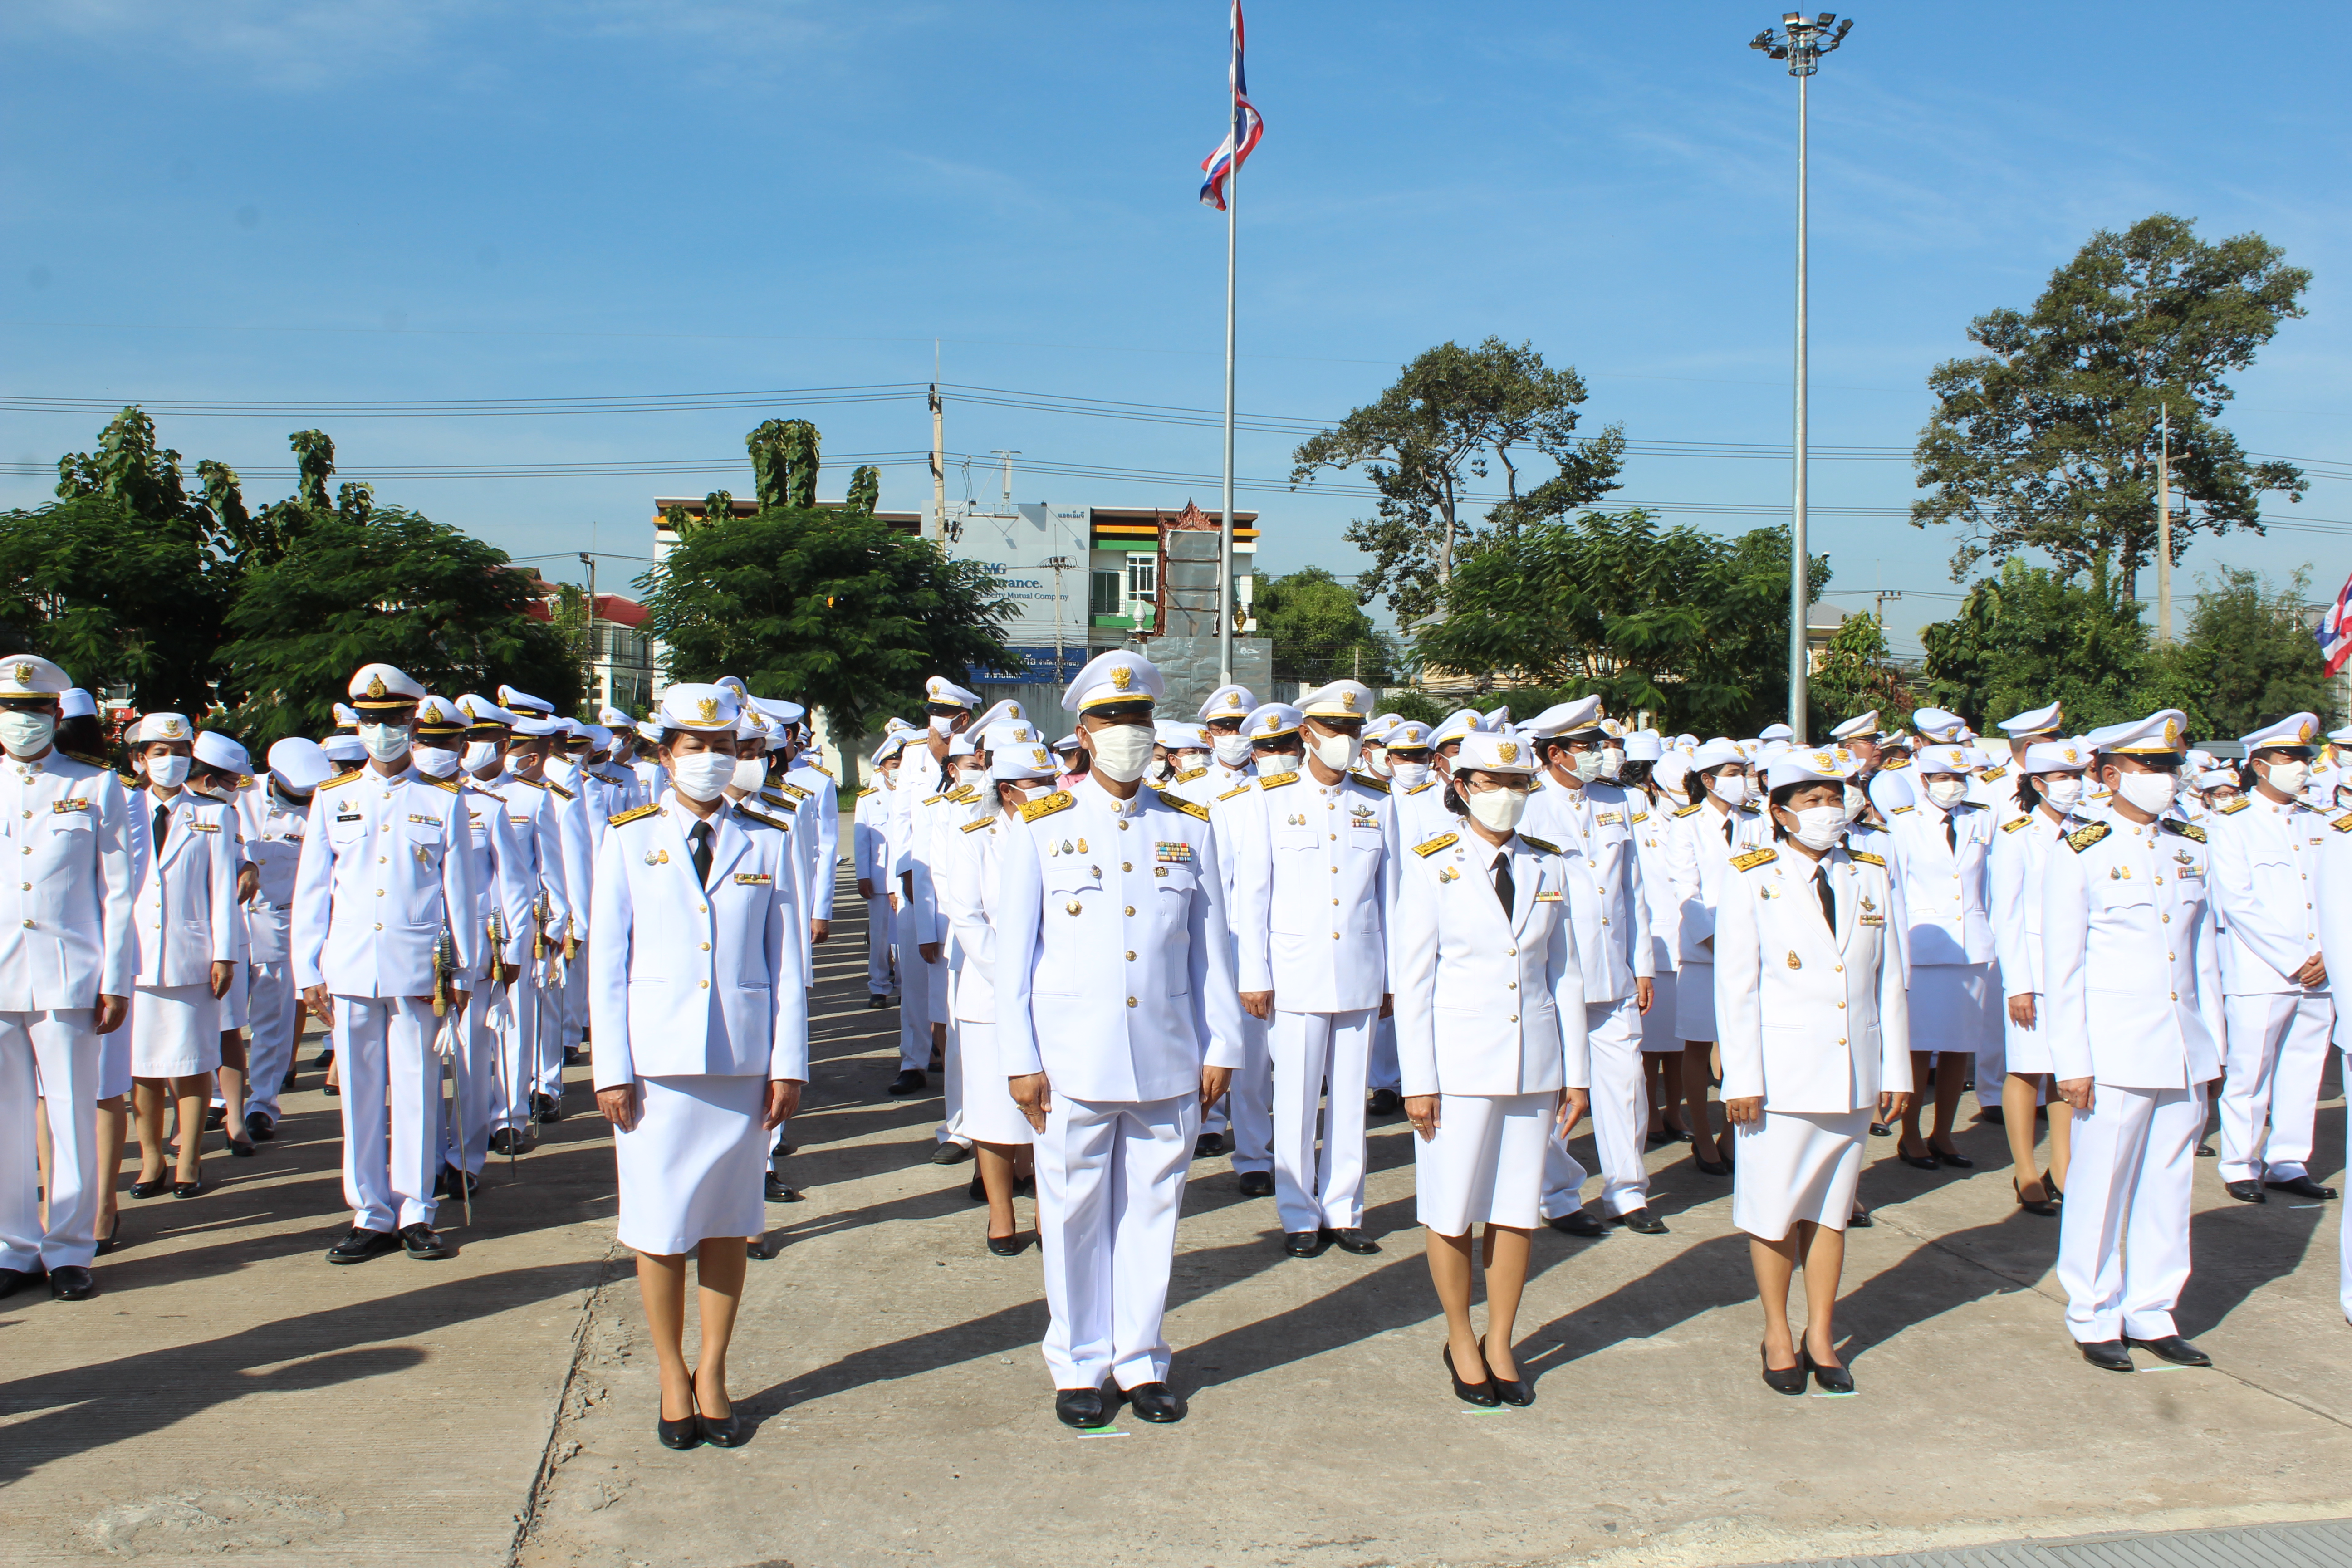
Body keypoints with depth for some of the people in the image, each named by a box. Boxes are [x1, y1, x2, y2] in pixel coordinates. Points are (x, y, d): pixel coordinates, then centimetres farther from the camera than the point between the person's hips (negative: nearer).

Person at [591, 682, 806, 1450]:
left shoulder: (767, 840, 5)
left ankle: (713, 1374, 21)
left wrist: (789, 1062, 0)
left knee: (727, 1220, 8)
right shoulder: (629, 838, 3)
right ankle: (673, 1378, 20)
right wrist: (611, 1069, -4)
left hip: (743, 1060, 1)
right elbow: (607, 958, 2)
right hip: (657, 1059, -1)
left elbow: (786, 958, 5)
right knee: (659, 1223, 4)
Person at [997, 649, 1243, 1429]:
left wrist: (1220, 1047, 6)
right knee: (1075, 1216, 6)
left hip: (1169, 1062, 2)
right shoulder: (1041, 828, 1)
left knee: (1152, 1210, 9)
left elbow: (1212, 946, 10)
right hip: (1073, 1062, -2)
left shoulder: (1189, 828, 8)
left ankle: (1142, 1360, 24)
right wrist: (1020, 1062, -4)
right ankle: (1080, 1366, 21)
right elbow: (1012, 952, 0)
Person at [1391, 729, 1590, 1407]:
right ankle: (1461, 1342, 23)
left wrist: (1575, 1073, 7)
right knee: (1452, 1211, 4)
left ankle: (1500, 1344, 23)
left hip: (1534, 1062, 3)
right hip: (1459, 1062, -3)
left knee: (1517, 1210, 9)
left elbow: (1566, 975, 10)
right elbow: (1412, 978, -4)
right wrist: (1418, 1081, -8)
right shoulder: (1431, 865, -3)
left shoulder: (1548, 869, 8)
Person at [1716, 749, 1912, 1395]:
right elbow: (1735, 985, -6)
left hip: (1854, 1074, 4)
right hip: (1781, 1069, -3)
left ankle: (1820, 1336, 24)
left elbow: (1890, 980, 10)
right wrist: (1742, 1079, -11)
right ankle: (1778, 1336, 20)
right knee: (1774, 1210, 3)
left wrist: (1896, 1070, 8)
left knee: (1831, 1209, 12)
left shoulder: (1872, 876, 8)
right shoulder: (1751, 878, -4)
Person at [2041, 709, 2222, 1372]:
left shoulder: (2191, 849, 10)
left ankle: (2152, 1314, 23)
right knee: (2101, 1184, 3)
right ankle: (2094, 1317, 17)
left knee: (2169, 1181, 10)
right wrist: (2072, 1062, -10)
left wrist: (2212, 1040, 11)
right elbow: (2062, 968, -7)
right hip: (2115, 1047, -5)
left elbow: (2204, 951, 15)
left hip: (2185, 1049, 5)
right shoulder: (2080, 854, -6)